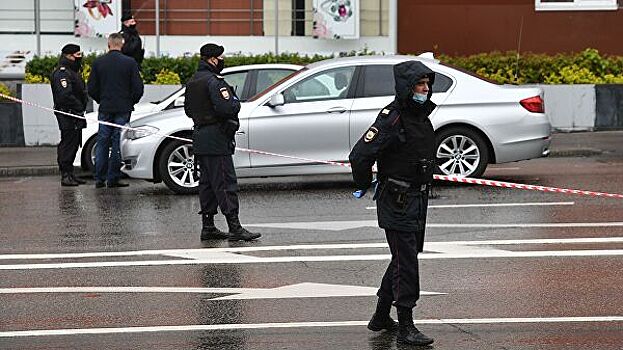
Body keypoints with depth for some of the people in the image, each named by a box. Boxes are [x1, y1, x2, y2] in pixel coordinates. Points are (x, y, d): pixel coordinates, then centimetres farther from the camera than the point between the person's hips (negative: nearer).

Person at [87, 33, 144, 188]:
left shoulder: (98, 62, 0)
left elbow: (91, 88, 3)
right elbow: (138, 88, -5)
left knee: (102, 143, 8)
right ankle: (113, 178, 1)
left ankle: (99, 179, 7)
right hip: (123, 109, -2)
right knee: (118, 144, 2)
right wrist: (131, 102, 13)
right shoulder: (130, 63, -6)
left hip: (105, 109, 2)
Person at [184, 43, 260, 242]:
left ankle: (208, 227, 14)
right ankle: (234, 227, -12)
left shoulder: (192, 82, 14)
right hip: (216, 139, -9)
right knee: (225, 183, -10)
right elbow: (226, 108, -25)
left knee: (207, 183, 12)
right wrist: (236, 102, -5)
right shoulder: (214, 81, -16)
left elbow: (188, 110, 22)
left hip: (199, 137, 9)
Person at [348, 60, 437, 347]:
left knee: (404, 257, 17)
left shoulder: (421, 116, 11)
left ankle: (381, 316, 29)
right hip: (396, 201, -9)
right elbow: (360, 154, -22)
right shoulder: (392, 118, -18)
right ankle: (405, 328, -6)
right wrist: (363, 186, -7)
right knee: (406, 262, -9)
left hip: (417, 198, 9)